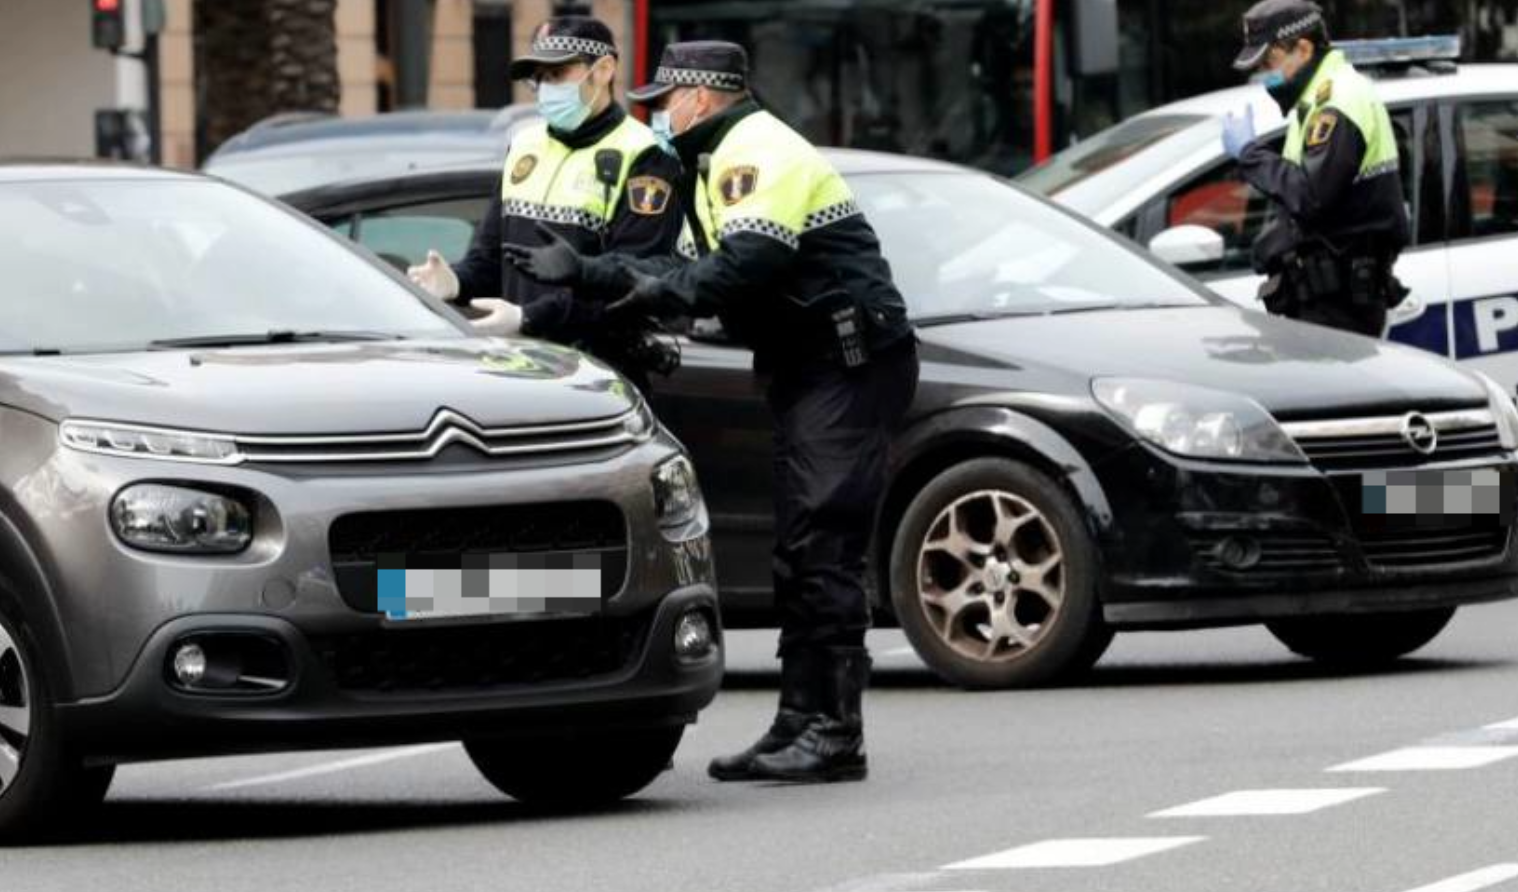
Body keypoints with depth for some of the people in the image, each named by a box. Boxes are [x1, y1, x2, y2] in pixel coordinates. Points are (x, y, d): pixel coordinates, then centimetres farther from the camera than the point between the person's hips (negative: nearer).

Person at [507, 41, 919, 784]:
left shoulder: (760, 156, -13)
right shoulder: (724, 164, 22)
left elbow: (744, 268, -25)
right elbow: (704, 271, 16)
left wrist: (665, 291, -12)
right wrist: (585, 272, 8)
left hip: (850, 367, -11)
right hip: (808, 368, 11)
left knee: (824, 550, -15)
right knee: (801, 554, 10)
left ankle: (834, 735, -17)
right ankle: (801, 725, 12)